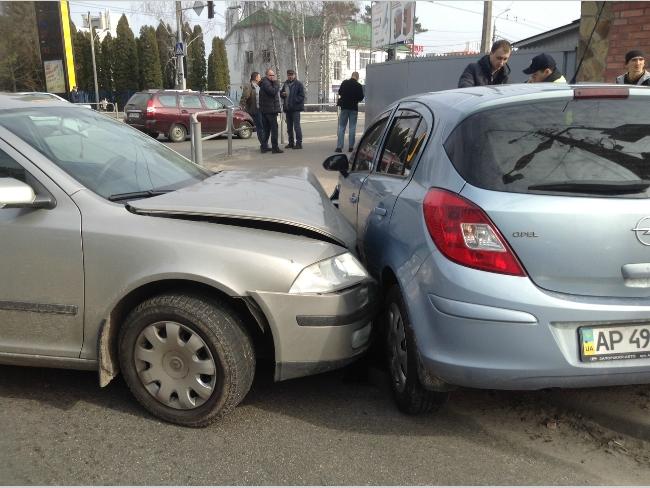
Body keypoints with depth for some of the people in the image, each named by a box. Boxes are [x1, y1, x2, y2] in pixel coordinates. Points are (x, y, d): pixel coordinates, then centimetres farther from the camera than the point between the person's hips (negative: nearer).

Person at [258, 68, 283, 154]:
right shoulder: (265, 83, -12)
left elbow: (276, 91, 18)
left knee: (266, 128, 13)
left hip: (265, 110, 11)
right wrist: (275, 82, -14)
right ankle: (275, 148, -8)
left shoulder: (268, 82, 19)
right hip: (270, 109, -11)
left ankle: (264, 147, 17)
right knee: (274, 128, -8)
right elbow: (273, 92, -23)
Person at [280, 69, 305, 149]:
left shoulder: (298, 84, -5)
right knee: (289, 127, 13)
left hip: (295, 108, -7)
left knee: (296, 126, -9)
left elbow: (302, 96, -9)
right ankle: (291, 142, 22)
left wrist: (295, 100, -20)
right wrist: (282, 94, 1)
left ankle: (299, 143, -5)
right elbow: (281, 93, 24)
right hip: (287, 108, 7)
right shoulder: (285, 84, 14)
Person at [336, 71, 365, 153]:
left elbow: (339, 93, 7)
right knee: (352, 127, 6)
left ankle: (339, 147, -3)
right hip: (354, 108, -1)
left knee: (341, 127, 4)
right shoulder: (359, 86, -9)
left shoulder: (344, 83, -4)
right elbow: (361, 98, -4)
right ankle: (351, 147, 5)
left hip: (344, 107, 1)